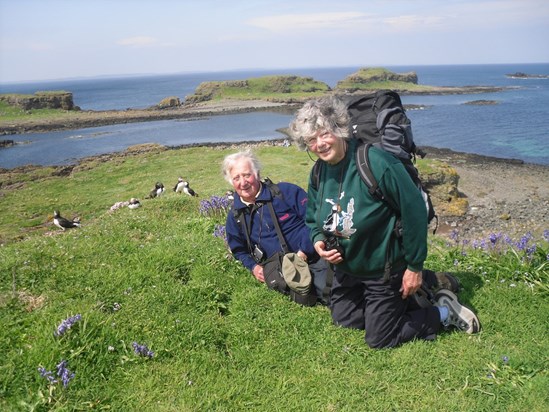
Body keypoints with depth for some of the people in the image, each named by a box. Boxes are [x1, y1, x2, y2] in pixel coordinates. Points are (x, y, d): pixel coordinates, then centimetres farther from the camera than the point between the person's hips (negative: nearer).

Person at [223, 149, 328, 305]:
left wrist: (304, 252, -13)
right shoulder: (235, 216, 8)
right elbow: (239, 250, 21)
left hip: (312, 256, -2)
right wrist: (253, 266, 2)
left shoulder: (286, 191, -4)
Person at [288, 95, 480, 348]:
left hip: (384, 268, -7)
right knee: (343, 320, 24)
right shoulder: (319, 173, -7)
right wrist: (318, 241, -13)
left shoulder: (376, 162, -29)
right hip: (347, 267, 7)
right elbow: (313, 219, 9)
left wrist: (415, 267, -18)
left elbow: (414, 210, -24)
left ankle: (444, 312, 22)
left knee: (379, 340, 5)